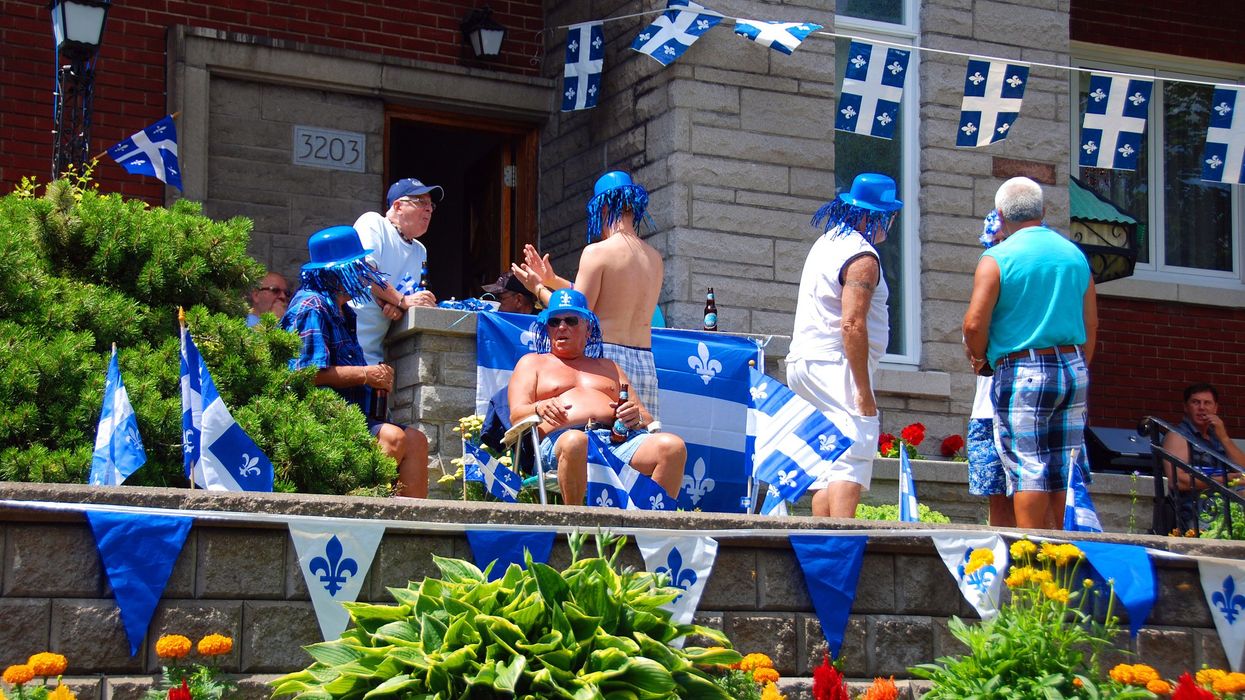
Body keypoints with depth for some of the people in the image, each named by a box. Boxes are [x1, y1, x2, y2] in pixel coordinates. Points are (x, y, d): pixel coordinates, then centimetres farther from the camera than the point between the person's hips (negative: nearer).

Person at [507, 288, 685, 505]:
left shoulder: (608, 367, 36)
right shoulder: (532, 362, 28)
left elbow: (647, 419, 26)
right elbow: (516, 415, 10)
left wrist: (637, 418, 0)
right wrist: (539, 409, -14)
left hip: (619, 439, 4)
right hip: (561, 437, -3)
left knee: (673, 445, -28)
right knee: (575, 442, -43)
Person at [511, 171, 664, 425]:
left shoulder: (597, 252, -7)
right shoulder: (655, 259, 14)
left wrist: (538, 289, 8)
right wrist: (552, 280, 25)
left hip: (605, 359, -6)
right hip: (645, 363, 6)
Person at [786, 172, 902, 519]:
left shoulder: (826, 243, 17)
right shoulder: (862, 257, -12)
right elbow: (852, 324, -21)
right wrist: (864, 393, -20)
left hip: (802, 363, 10)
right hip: (835, 366, -10)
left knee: (826, 461, 11)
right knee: (855, 454, -16)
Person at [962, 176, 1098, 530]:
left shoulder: (997, 258, -7)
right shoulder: (1075, 255, 9)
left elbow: (974, 324, -13)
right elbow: (1091, 326, 12)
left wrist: (981, 359, 5)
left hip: (1021, 371, -5)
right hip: (1074, 369, 5)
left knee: (1028, 468, -5)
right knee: (1065, 471, 9)